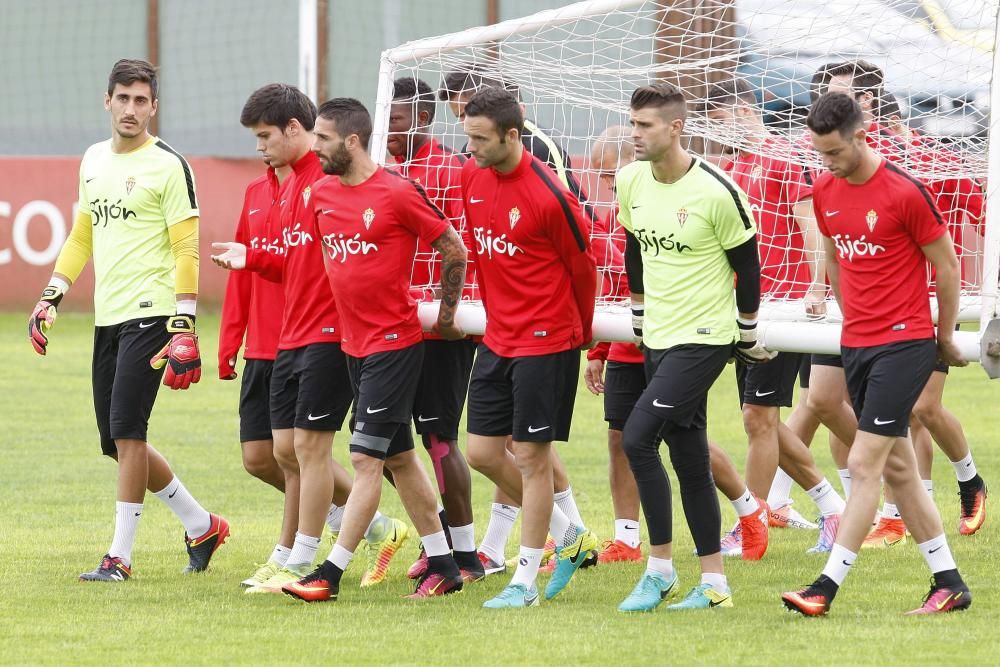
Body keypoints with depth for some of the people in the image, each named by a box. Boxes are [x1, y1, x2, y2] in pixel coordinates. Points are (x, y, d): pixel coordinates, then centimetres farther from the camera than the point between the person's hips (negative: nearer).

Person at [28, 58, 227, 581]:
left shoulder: (168, 166, -7)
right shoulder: (94, 161, 15)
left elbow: (186, 250, -10)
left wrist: (184, 328, -17)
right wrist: (51, 296, 15)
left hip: (150, 314, -8)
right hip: (107, 318, 8)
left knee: (126, 431, -13)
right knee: (116, 442, 8)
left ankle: (119, 556, -7)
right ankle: (202, 527, 23)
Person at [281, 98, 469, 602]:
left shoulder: (397, 192, -14)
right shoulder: (322, 193, 6)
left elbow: (454, 249, -6)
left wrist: (447, 315, 1)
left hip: (395, 342, -8)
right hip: (354, 342, 8)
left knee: (366, 457, -8)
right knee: (399, 456, 12)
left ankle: (331, 573, -10)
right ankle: (442, 565, 21)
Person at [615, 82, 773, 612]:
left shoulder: (716, 191, -16)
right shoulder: (630, 182, 2)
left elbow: (747, 266, -6)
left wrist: (747, 335, 1)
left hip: (704, 338, -7)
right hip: (658, 337, 7)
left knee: (637, 437, -17)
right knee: (688, 458, 8)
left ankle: (659, 567, -7)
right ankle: (713, 583, 14)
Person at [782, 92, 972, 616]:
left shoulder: (904, 192, -14)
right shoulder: (825, 193, 6)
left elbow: (947, 266, -5)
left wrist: (944, 337, 4)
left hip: (904, 345, -7)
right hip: (856, 345, 7)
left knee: (864, 464, -10)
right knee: (897, 468, 9)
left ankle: (826, 587, -11)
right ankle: (949, 584, 16)